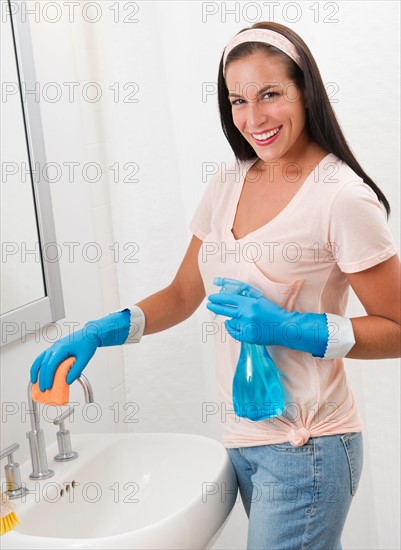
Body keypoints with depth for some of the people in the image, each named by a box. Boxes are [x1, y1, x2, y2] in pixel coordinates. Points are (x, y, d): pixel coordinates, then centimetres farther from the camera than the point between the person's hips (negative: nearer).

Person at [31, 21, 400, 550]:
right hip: (243, 436, 6)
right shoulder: (227, 186, 5)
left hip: (306, 446, -6)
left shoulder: (342, 198, -15)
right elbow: (182, 295, 11)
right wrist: (99, 333, -3)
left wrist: (291, 328, -22)